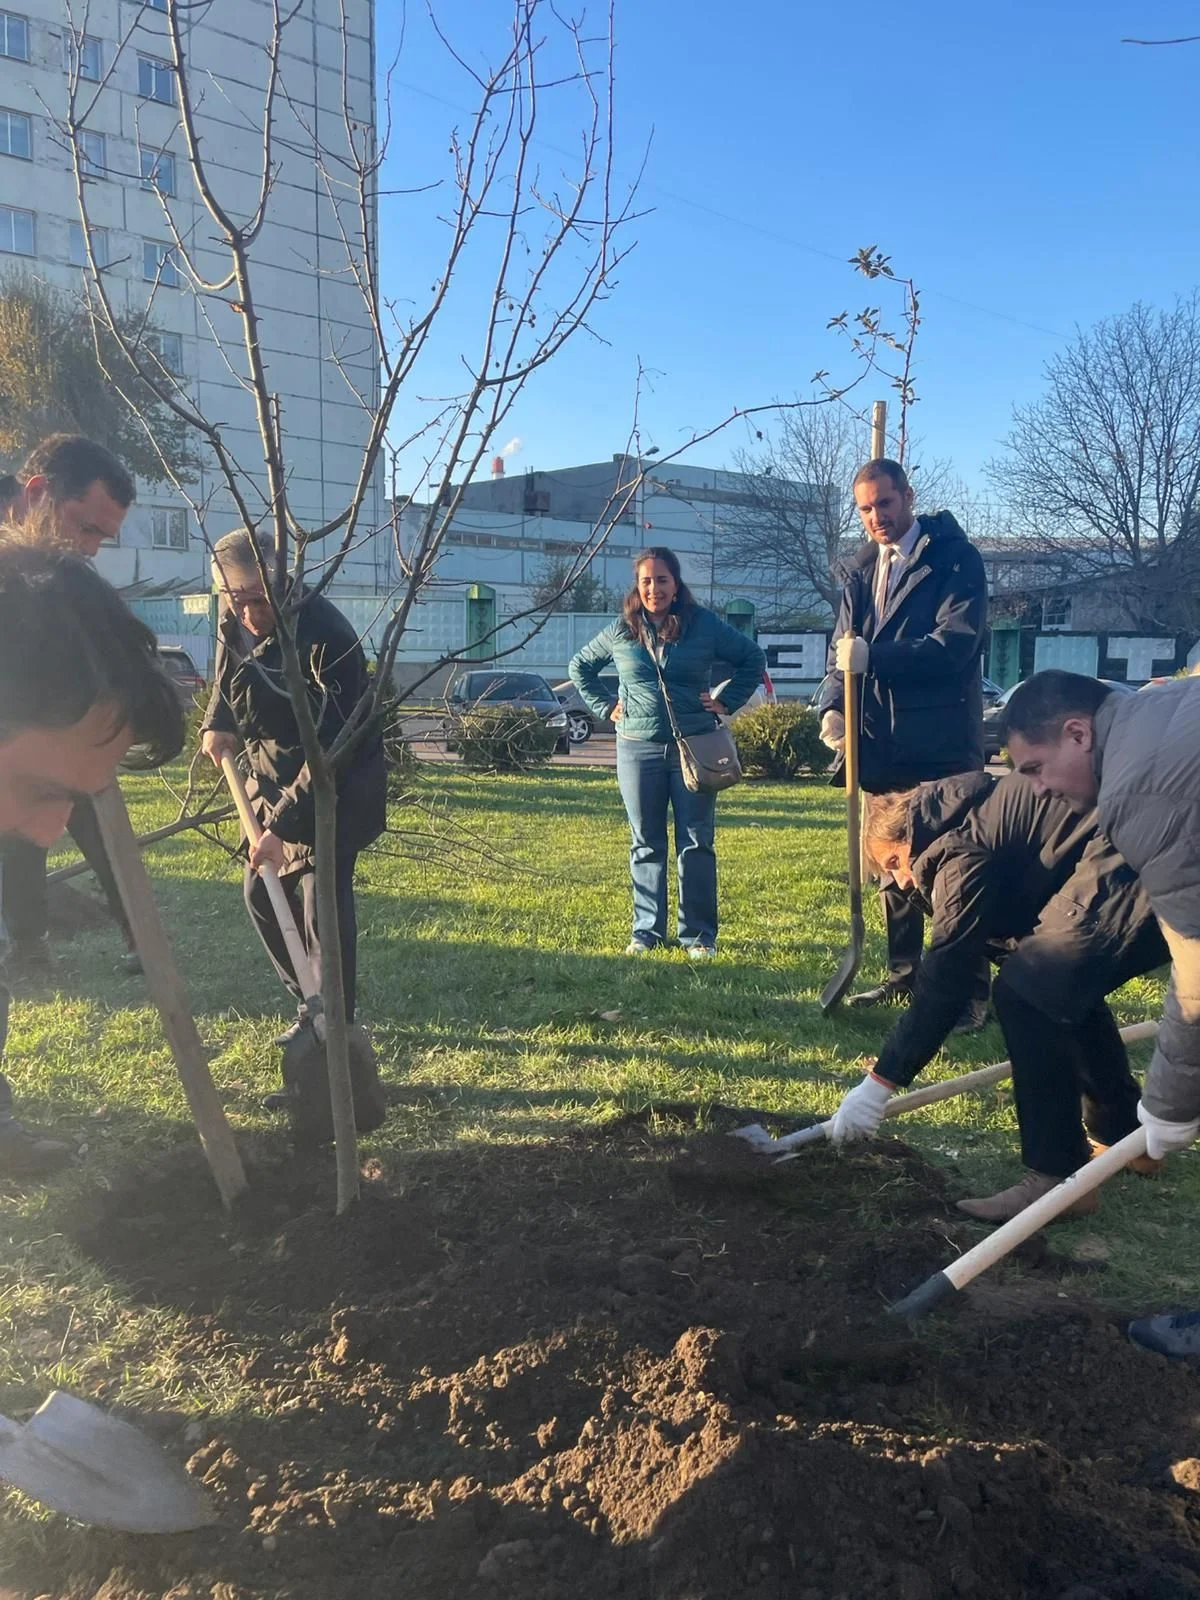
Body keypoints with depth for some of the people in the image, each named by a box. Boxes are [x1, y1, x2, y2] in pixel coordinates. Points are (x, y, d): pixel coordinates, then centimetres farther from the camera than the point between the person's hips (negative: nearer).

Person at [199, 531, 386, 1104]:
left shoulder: (325, 638, -31)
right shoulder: (235, 620, -7)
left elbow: (330, 752, -32)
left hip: (334, 788, -8)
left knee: (322, 911, -15)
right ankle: (311, 1007, 32)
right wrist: (218, 721, 5)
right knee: (261, 894, 15)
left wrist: (282, 825, -32)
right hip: (272, 778, 8)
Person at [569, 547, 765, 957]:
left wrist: (726, 702, 2)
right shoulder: (620, 631, 5)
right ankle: (646, 931, 16)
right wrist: (605, 707, 9)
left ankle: (699, 935, 8)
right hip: (638, 749, 2)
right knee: (646, 844, 7)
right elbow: (580, 667, 19)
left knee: (696, 843, 1)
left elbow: (753, 659, 9)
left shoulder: (705, 625, 1)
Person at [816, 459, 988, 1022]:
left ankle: (971, 991, 3)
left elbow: (957, 642, -18)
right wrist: (832, 706, -7)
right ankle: (905, 976, 25)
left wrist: (874, 656, -24)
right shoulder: (863, 569, 14)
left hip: (943, 743, -7)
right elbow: (843, 651, 12)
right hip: (883, 744, 7)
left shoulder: (956, 558, -5)